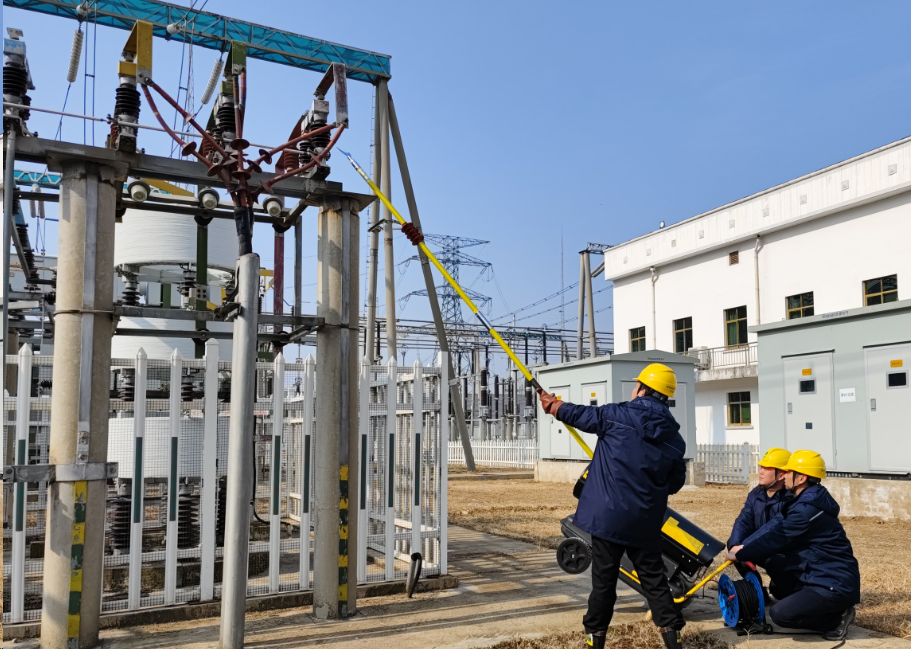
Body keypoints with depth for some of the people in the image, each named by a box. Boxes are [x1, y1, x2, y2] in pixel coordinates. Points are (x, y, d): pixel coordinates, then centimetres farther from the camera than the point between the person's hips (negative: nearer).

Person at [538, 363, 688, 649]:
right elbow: (675, 483, 12)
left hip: (609, 515, -3)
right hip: (646, 522, 3)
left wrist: (551, 403, 23)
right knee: (653, 577, 13)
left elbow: (577, 414, 4)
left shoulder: (618, 415, -10)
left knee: (604, 579, 8)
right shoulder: (674, 438, 3)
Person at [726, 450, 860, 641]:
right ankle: (833, 610, 14)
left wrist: (739, 555, -7)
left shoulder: (808, 509, -22)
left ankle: (836, 619, -1)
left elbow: (776, 538, -18)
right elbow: (775, 525, 7)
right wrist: (743, 546, 0)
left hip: (836, 586, -10)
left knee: (780, 614, -19)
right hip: (823, 576, 10)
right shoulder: (805, 501, 10)